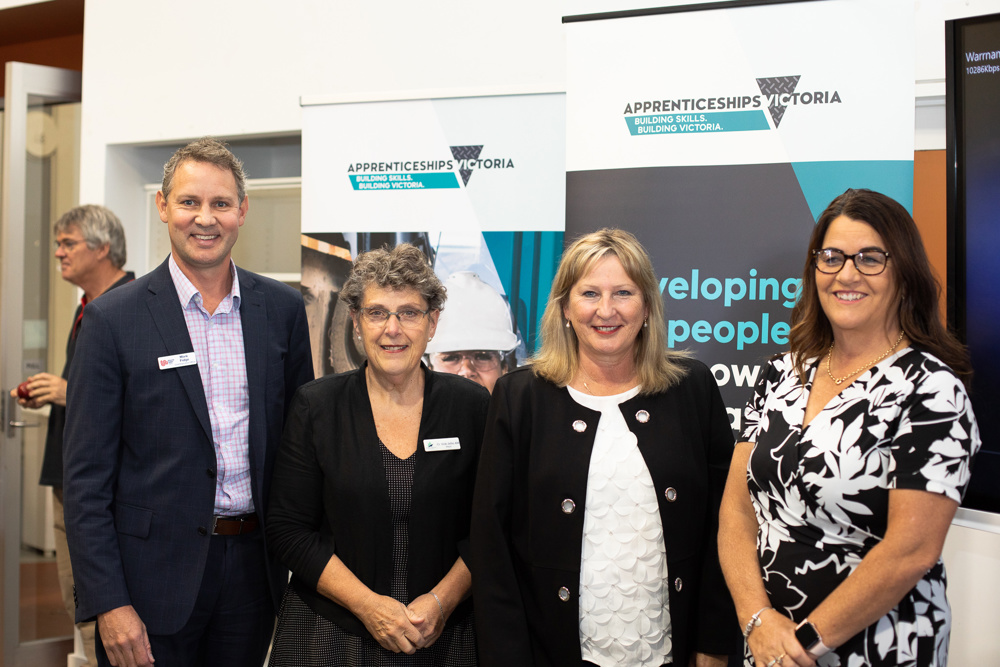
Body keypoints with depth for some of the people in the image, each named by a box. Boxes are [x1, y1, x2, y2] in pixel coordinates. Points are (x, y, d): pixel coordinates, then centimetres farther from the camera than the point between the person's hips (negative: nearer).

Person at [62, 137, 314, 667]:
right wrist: (107, 603, -12)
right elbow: (86, 477, -7)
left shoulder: (282, 309, 3)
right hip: (154, 575, -3)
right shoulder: (113, 319, -7)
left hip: (254, 568, 3)